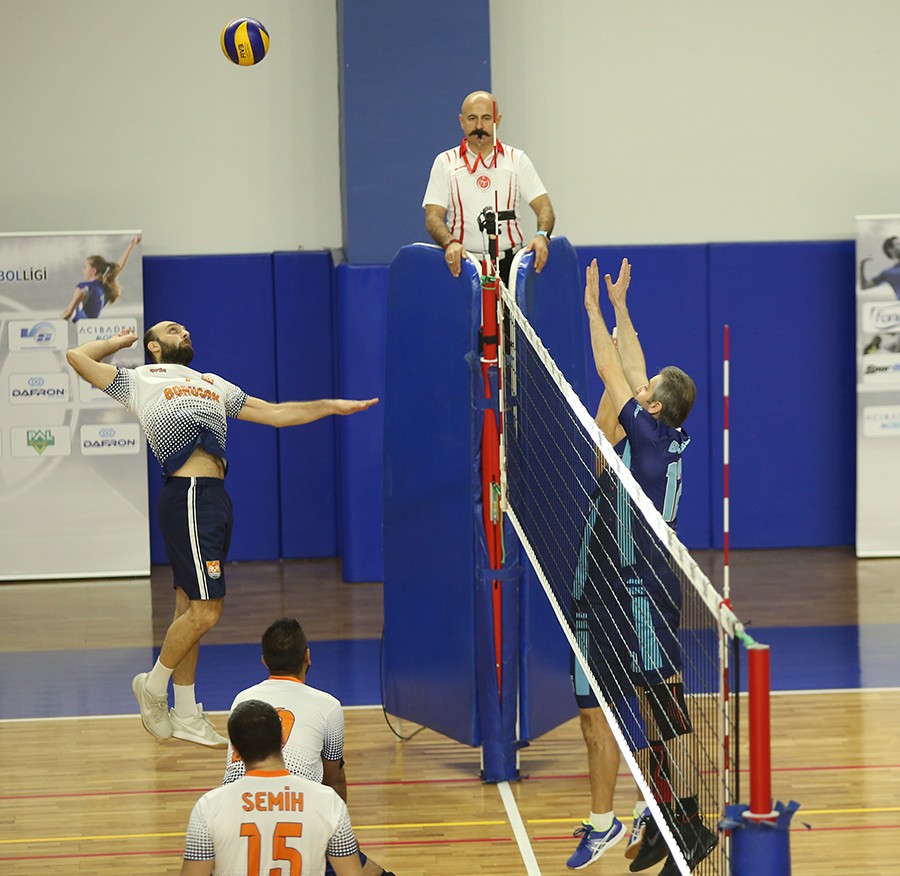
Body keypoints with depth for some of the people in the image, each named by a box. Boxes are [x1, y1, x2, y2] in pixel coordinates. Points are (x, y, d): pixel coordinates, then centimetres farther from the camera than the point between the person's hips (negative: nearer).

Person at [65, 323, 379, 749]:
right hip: (188, 495, -7)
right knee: (205, 610, -13)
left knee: (191, 608, 11)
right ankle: (154, 685, 7)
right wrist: (119, 342, 18)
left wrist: (330, 406, 21)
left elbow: (275, 413, 27)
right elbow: (78, 357, 1)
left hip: (213, 498, 7)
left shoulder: (214, 385, 28)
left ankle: (185, 716, 16)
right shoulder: (140, 381, 9)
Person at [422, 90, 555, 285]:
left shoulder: (517, 159, 12)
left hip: (509, 262, 0)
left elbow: (544, 207, 6)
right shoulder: (445, 162, 10)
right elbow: (433, 217, 2)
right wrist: (450, 243, -19)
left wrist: (541, 236, -16)